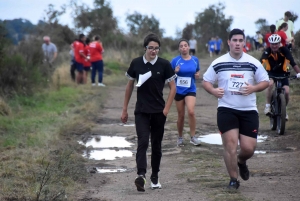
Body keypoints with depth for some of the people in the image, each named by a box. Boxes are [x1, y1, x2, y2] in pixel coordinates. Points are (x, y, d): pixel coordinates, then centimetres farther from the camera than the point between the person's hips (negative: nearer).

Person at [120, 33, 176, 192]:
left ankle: (155, 178, 22)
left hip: (158, 112, 0)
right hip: (141, 111, 0)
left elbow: (173, 87, 0)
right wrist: (124, 109, 10)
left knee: (156, 145, 9)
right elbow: (130, 86, 10)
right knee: (142, 142, -16)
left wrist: (166, 109, -8)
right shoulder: (136, 63, -1)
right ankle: (141, 175, -29)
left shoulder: (164, 65, -5)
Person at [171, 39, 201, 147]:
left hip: (190, 90, 0)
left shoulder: (195, 59, 1)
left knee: (191, 112, -19)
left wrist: (198, 75, -5)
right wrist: (175, 72, -21)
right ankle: (180, 137, 26)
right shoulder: (175, 60, -6)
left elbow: (198, 71, 17)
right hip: (179, 91, 0)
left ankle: (193, 137, -8)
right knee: (181, 115, 8)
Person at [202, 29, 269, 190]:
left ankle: (241, 162, 35)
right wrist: (213, 90, -13)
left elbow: (265, 82, 8)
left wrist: (253, 88, -13)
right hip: (226, 110, -1)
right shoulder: (218, 63, 1)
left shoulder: (253, 63, 1)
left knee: (249, 148, -2)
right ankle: (233, 180, 8)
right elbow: (206, 81, 8)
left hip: (249, 111, 1)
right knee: (230, 144, -8)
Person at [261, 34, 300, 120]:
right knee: (270, 84, -33)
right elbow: (261, 62, -38)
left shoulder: (284, 50, -22)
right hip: (271, 72, -1)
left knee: (286, 92, -13)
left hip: (282, 73, 1)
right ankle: (268, 106, -17)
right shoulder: (267, 52, -23)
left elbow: (292, 63, -30)